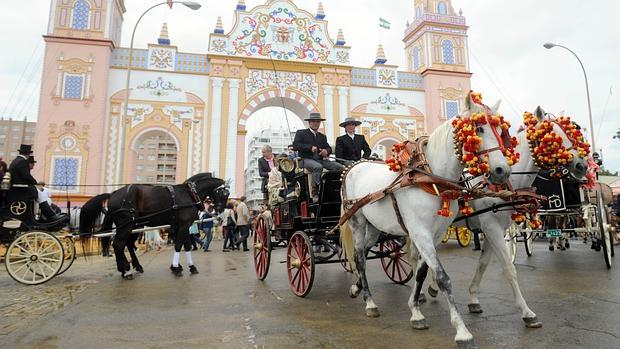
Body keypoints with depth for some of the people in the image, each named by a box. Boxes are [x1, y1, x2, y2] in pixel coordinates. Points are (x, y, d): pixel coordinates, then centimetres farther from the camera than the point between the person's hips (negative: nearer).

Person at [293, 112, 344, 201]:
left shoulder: (322, 136, 26)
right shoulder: (301, 133, 11)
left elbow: (328, 148, 18)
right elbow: (295, 145, -4)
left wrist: (326, 151, -8)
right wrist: (310, 147, -15)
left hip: (321, 160, 5)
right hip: (307, 159, -5)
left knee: (341, 167, -18)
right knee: (318, 167, -40)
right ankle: (315, 193, -35)